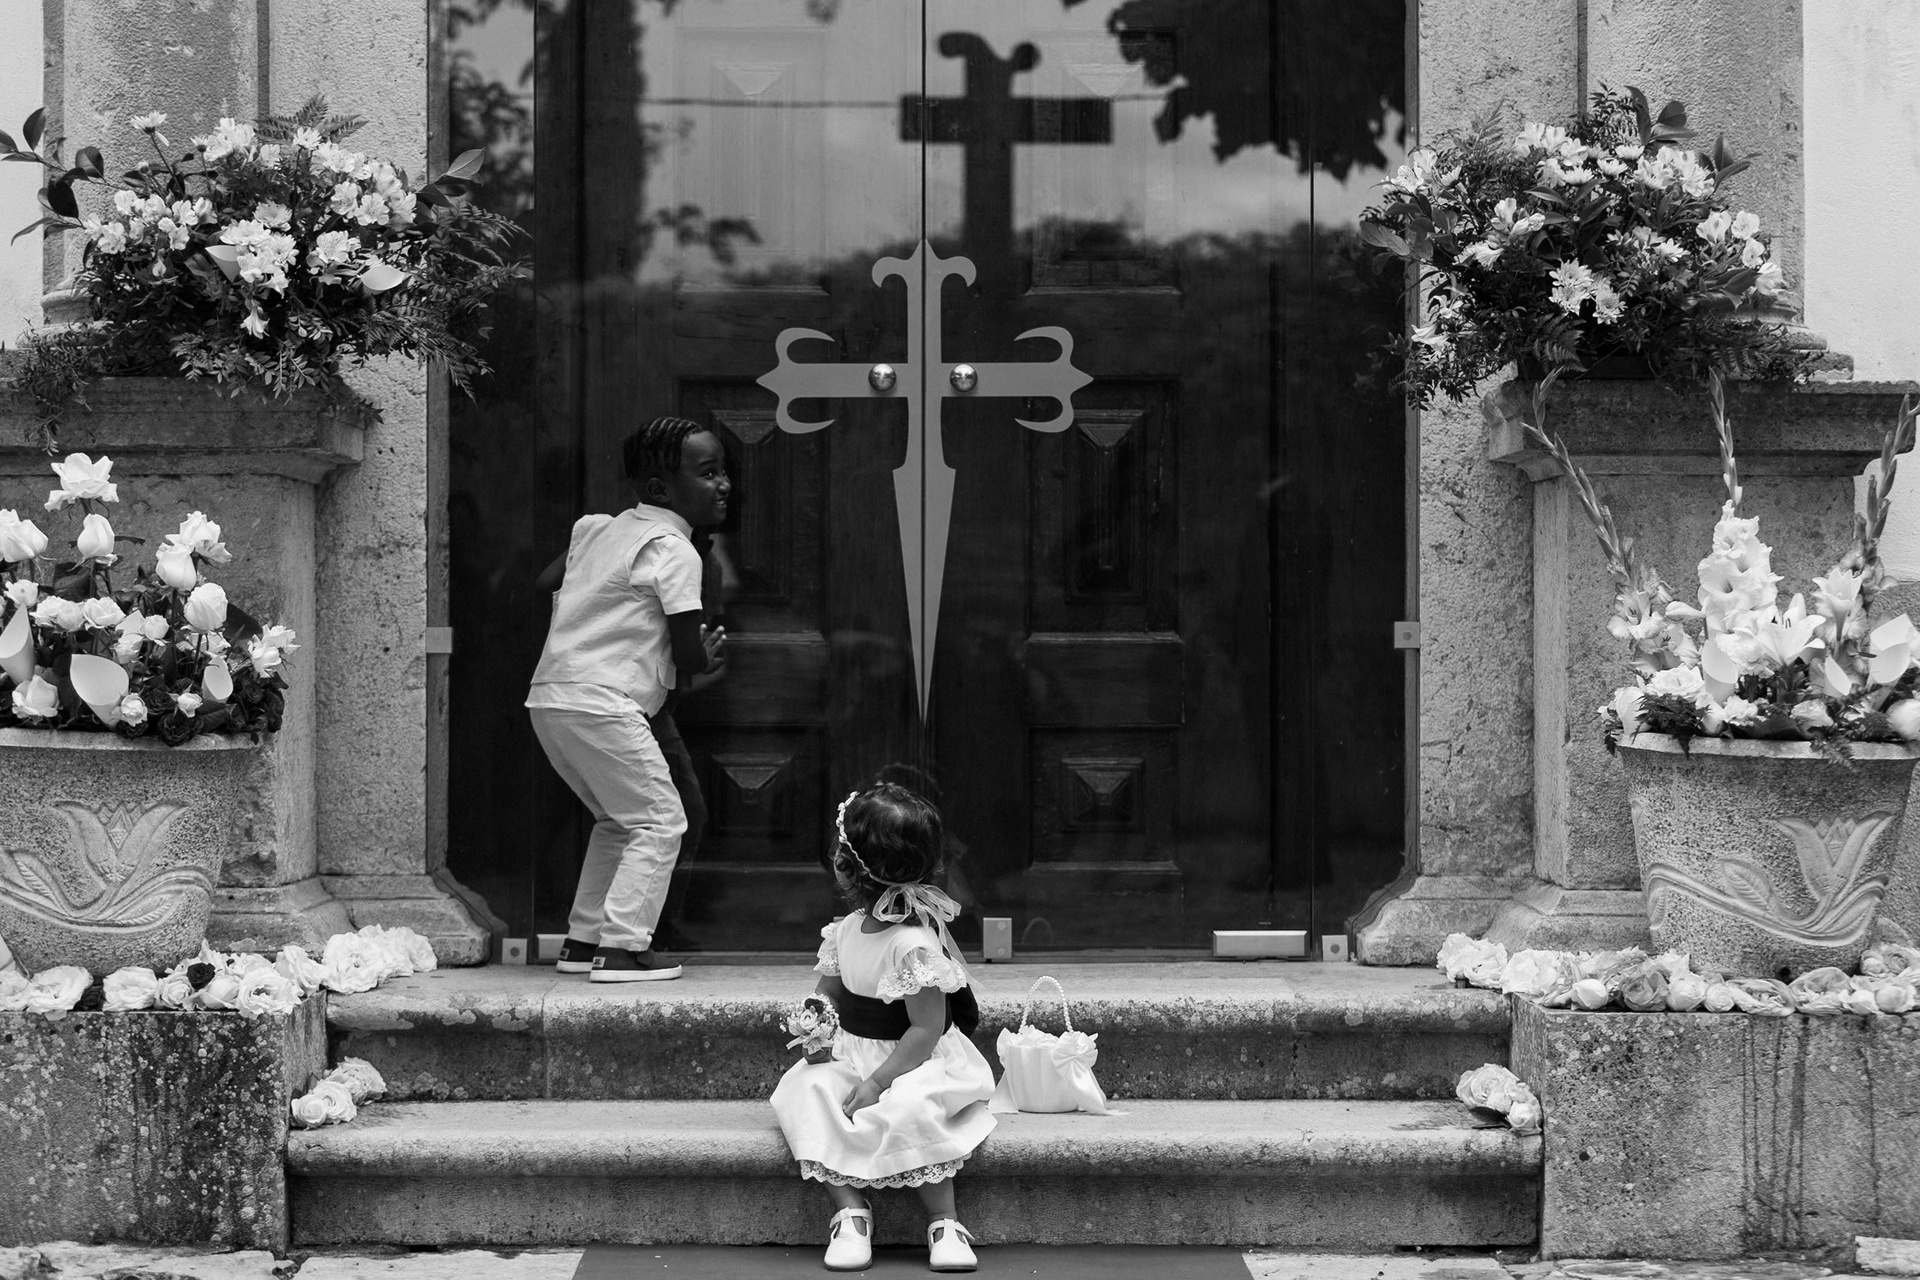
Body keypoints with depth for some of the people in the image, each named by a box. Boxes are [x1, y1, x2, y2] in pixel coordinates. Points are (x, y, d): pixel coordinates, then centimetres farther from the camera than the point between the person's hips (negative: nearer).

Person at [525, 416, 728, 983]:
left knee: (618, 820, 22)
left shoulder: (597, 528, 16)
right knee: (658, 819, -2)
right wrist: (707, 655, 11)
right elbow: (689, 656, -11)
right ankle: (623, 947, -10)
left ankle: (582, 940, 20)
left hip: (549, 698, 9)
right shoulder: (673, 549, -9)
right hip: (600, 703, -9)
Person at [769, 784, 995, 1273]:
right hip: (853, 1055, 7)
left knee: (911, 1110, -36)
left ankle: (944, 1220, -20)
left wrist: (877, 1082, -25)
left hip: (915, 1063, -7)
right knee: (810, 1091, -20)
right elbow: (828, 990, 18)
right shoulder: (846, 930, 3)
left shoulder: (914, 944, -22)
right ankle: (851, 1212, -19)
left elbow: (926, 1030, -22)